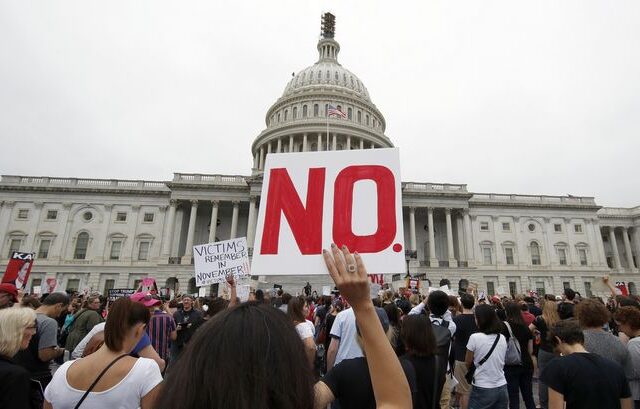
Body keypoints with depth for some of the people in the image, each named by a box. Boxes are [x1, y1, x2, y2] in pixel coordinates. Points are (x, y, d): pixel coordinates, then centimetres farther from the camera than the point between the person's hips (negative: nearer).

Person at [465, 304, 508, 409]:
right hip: (502, 388, 5)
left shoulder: (475, 337, -16)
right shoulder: (502, 338, 0)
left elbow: (468, 363, -6)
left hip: (482, 389, -5)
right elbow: (500, 362, 12)